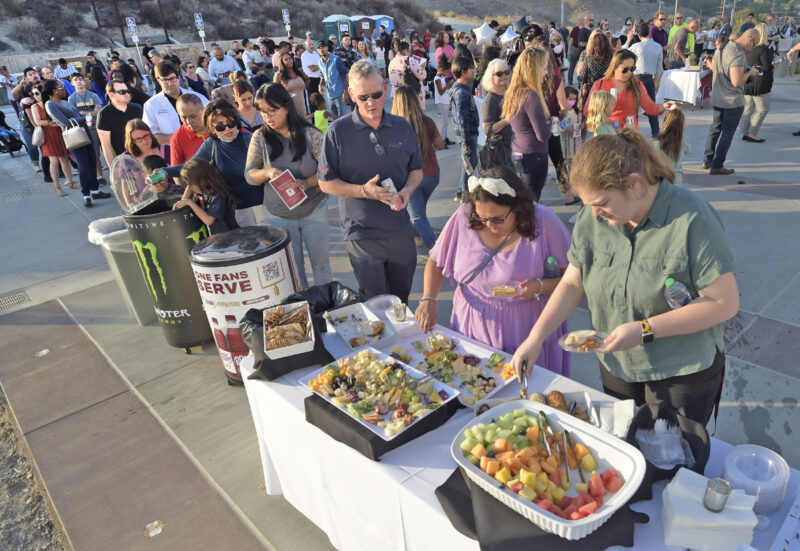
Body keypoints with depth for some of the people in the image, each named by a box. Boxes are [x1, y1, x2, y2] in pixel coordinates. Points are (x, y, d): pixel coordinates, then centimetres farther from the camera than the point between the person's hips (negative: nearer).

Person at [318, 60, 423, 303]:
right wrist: (364, 191, -21)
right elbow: (326, 182, -6)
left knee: (401, 298, 20)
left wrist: (407, 191, -10)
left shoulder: (402, 127, 3)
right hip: (362, 234, -3)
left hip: (401, 230, 4)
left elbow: (416, 169, 12)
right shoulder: (338, 131, -8)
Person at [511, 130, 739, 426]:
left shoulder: (692, 219, -22)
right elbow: (572, 283, -1)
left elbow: (726, 303, -20)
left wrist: (645, 330, -26)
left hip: (683, 373, -4)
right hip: (616, 365, 5)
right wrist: (535, 338, -10)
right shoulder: (591, 218, -8)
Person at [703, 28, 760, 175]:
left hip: (717, 98, 8)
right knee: (727, 133, 2)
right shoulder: (739, 54, -23)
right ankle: (717, 167, 6)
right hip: (733, 100, -8)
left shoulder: (722, 47, 4)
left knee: (715, 128, 19)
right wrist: (750, 73, -13)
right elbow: (736, 81, -29)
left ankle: (707, 160, 26)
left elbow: (713, 67, 20)